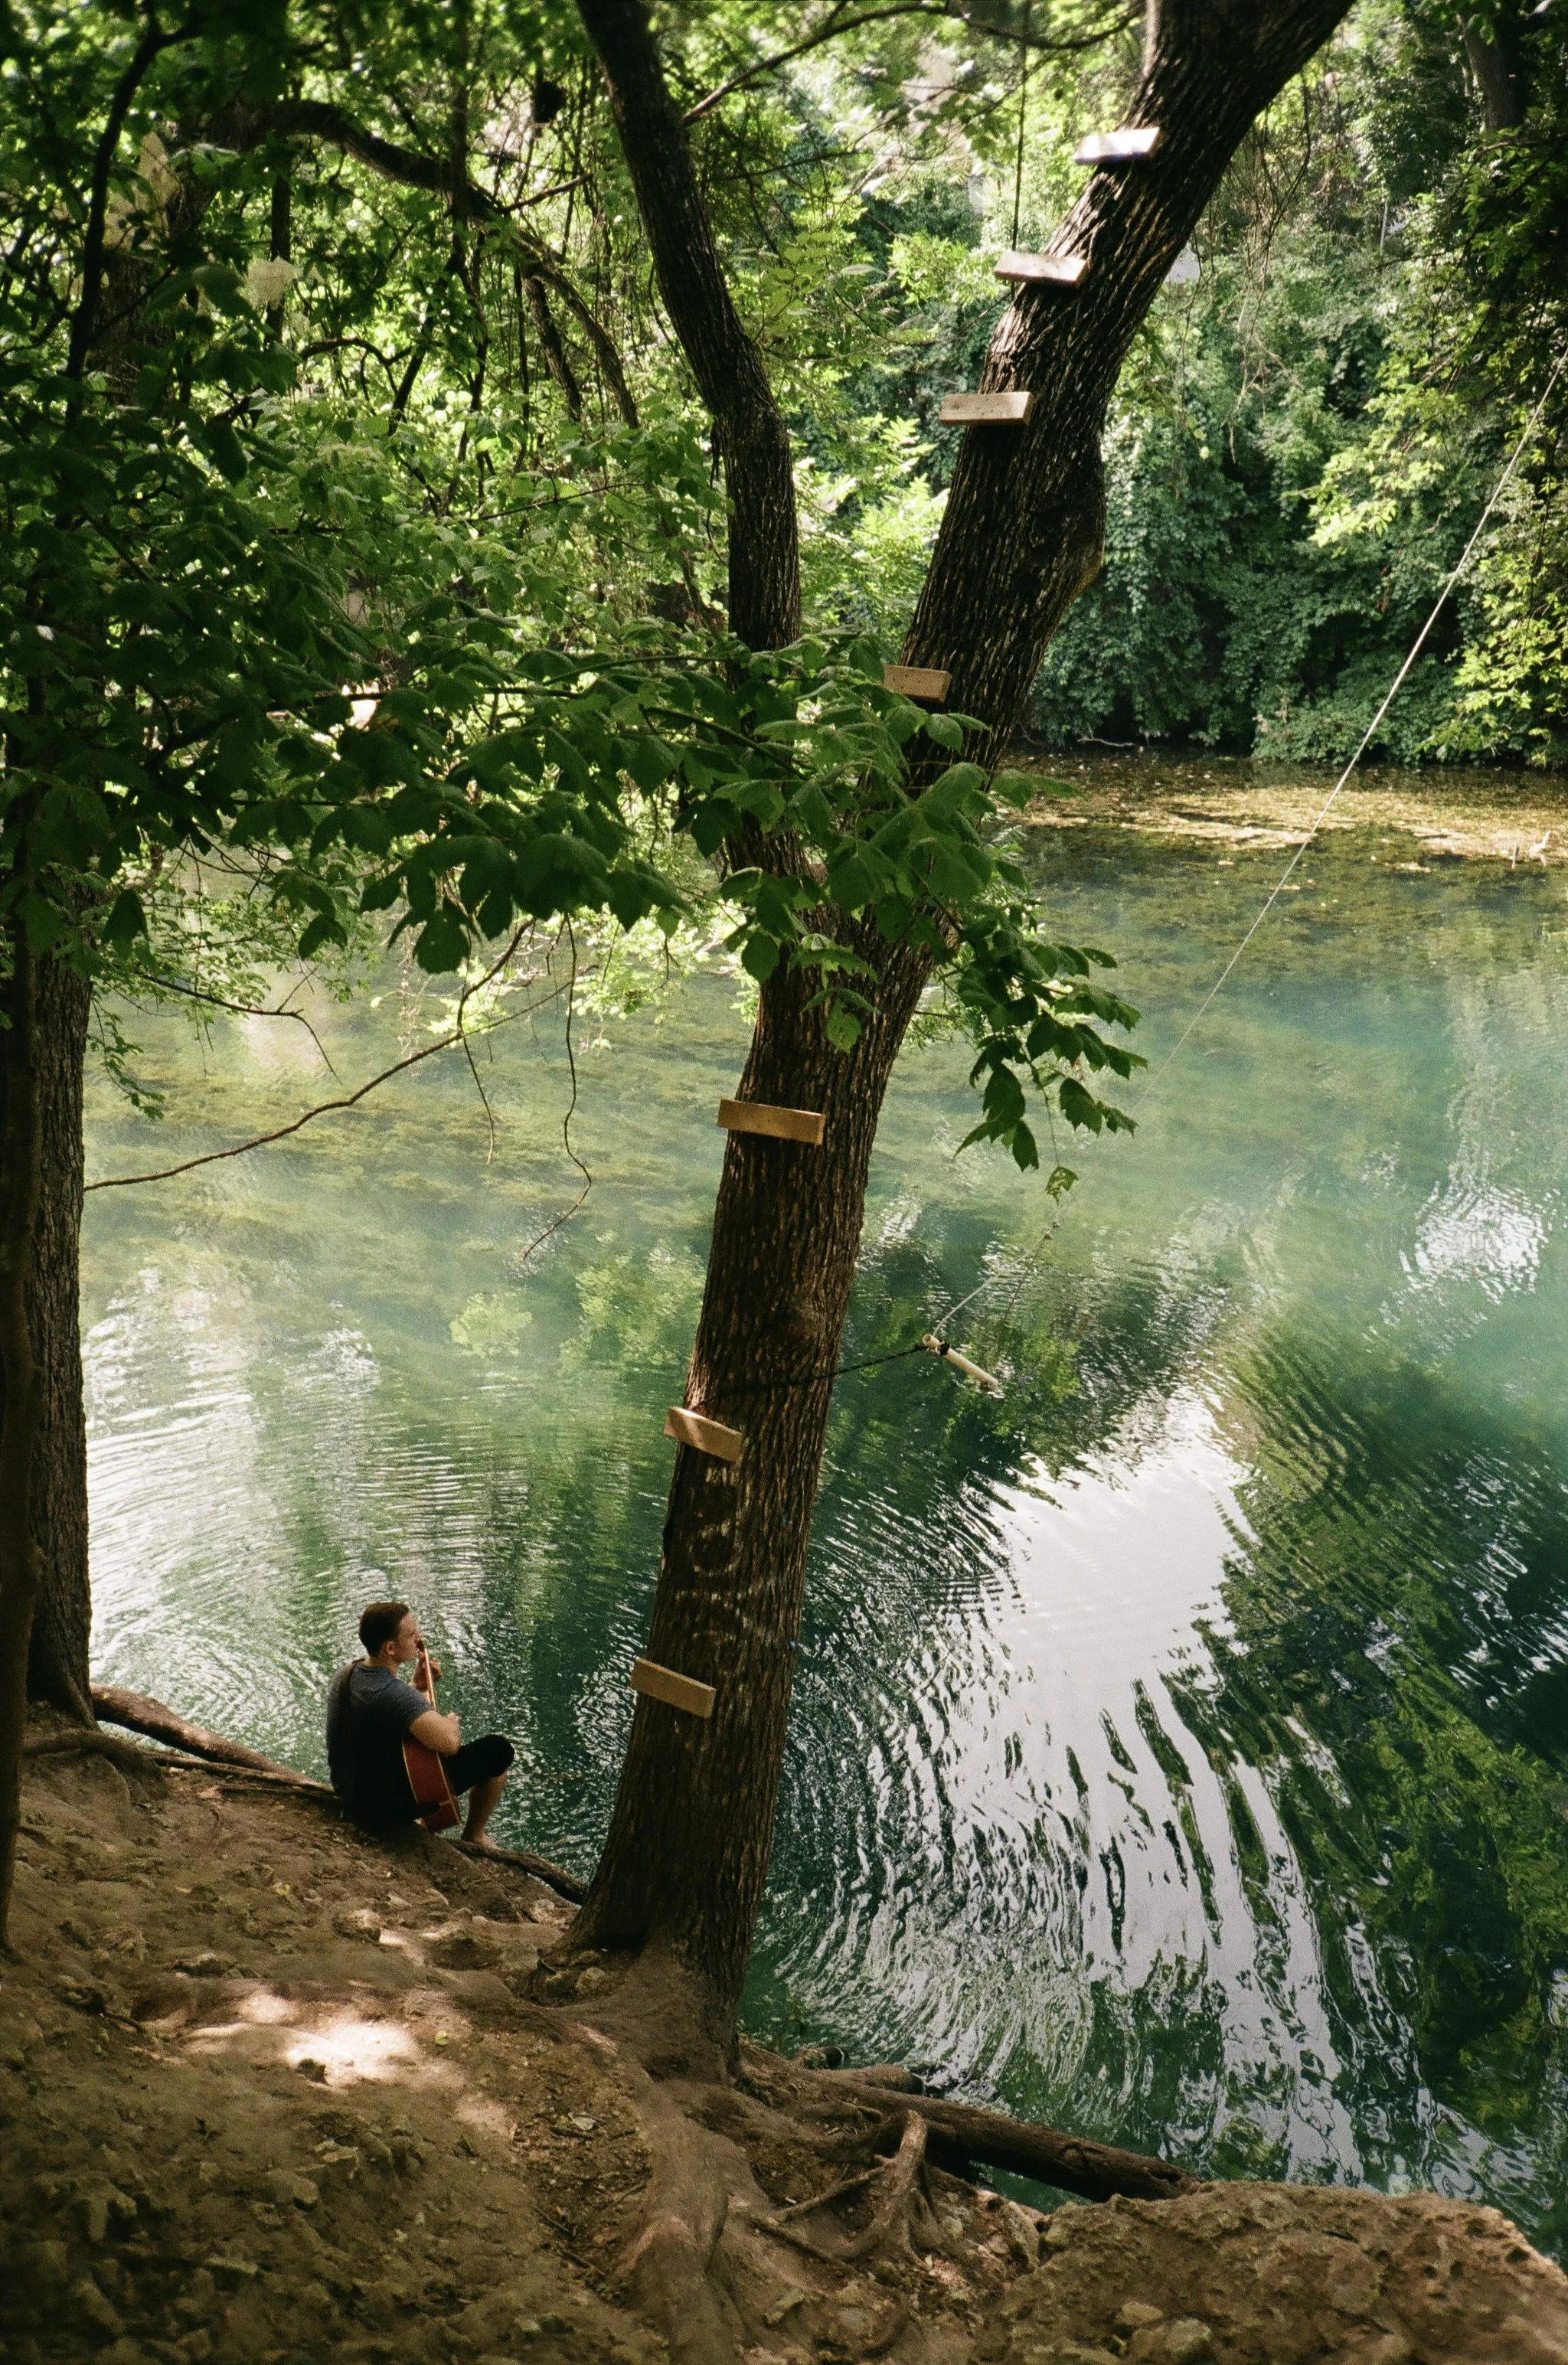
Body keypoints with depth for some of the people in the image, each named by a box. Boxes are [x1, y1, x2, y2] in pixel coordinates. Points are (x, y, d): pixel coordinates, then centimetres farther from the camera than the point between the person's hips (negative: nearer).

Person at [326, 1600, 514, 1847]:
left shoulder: (345, 1674, -4)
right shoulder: (394, 1694, -33)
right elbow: (449, 1743, -42)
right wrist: (451, 1722, -19)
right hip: (392, 1807, -9)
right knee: (499, 1750, -4)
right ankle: (474, 1836, 16)